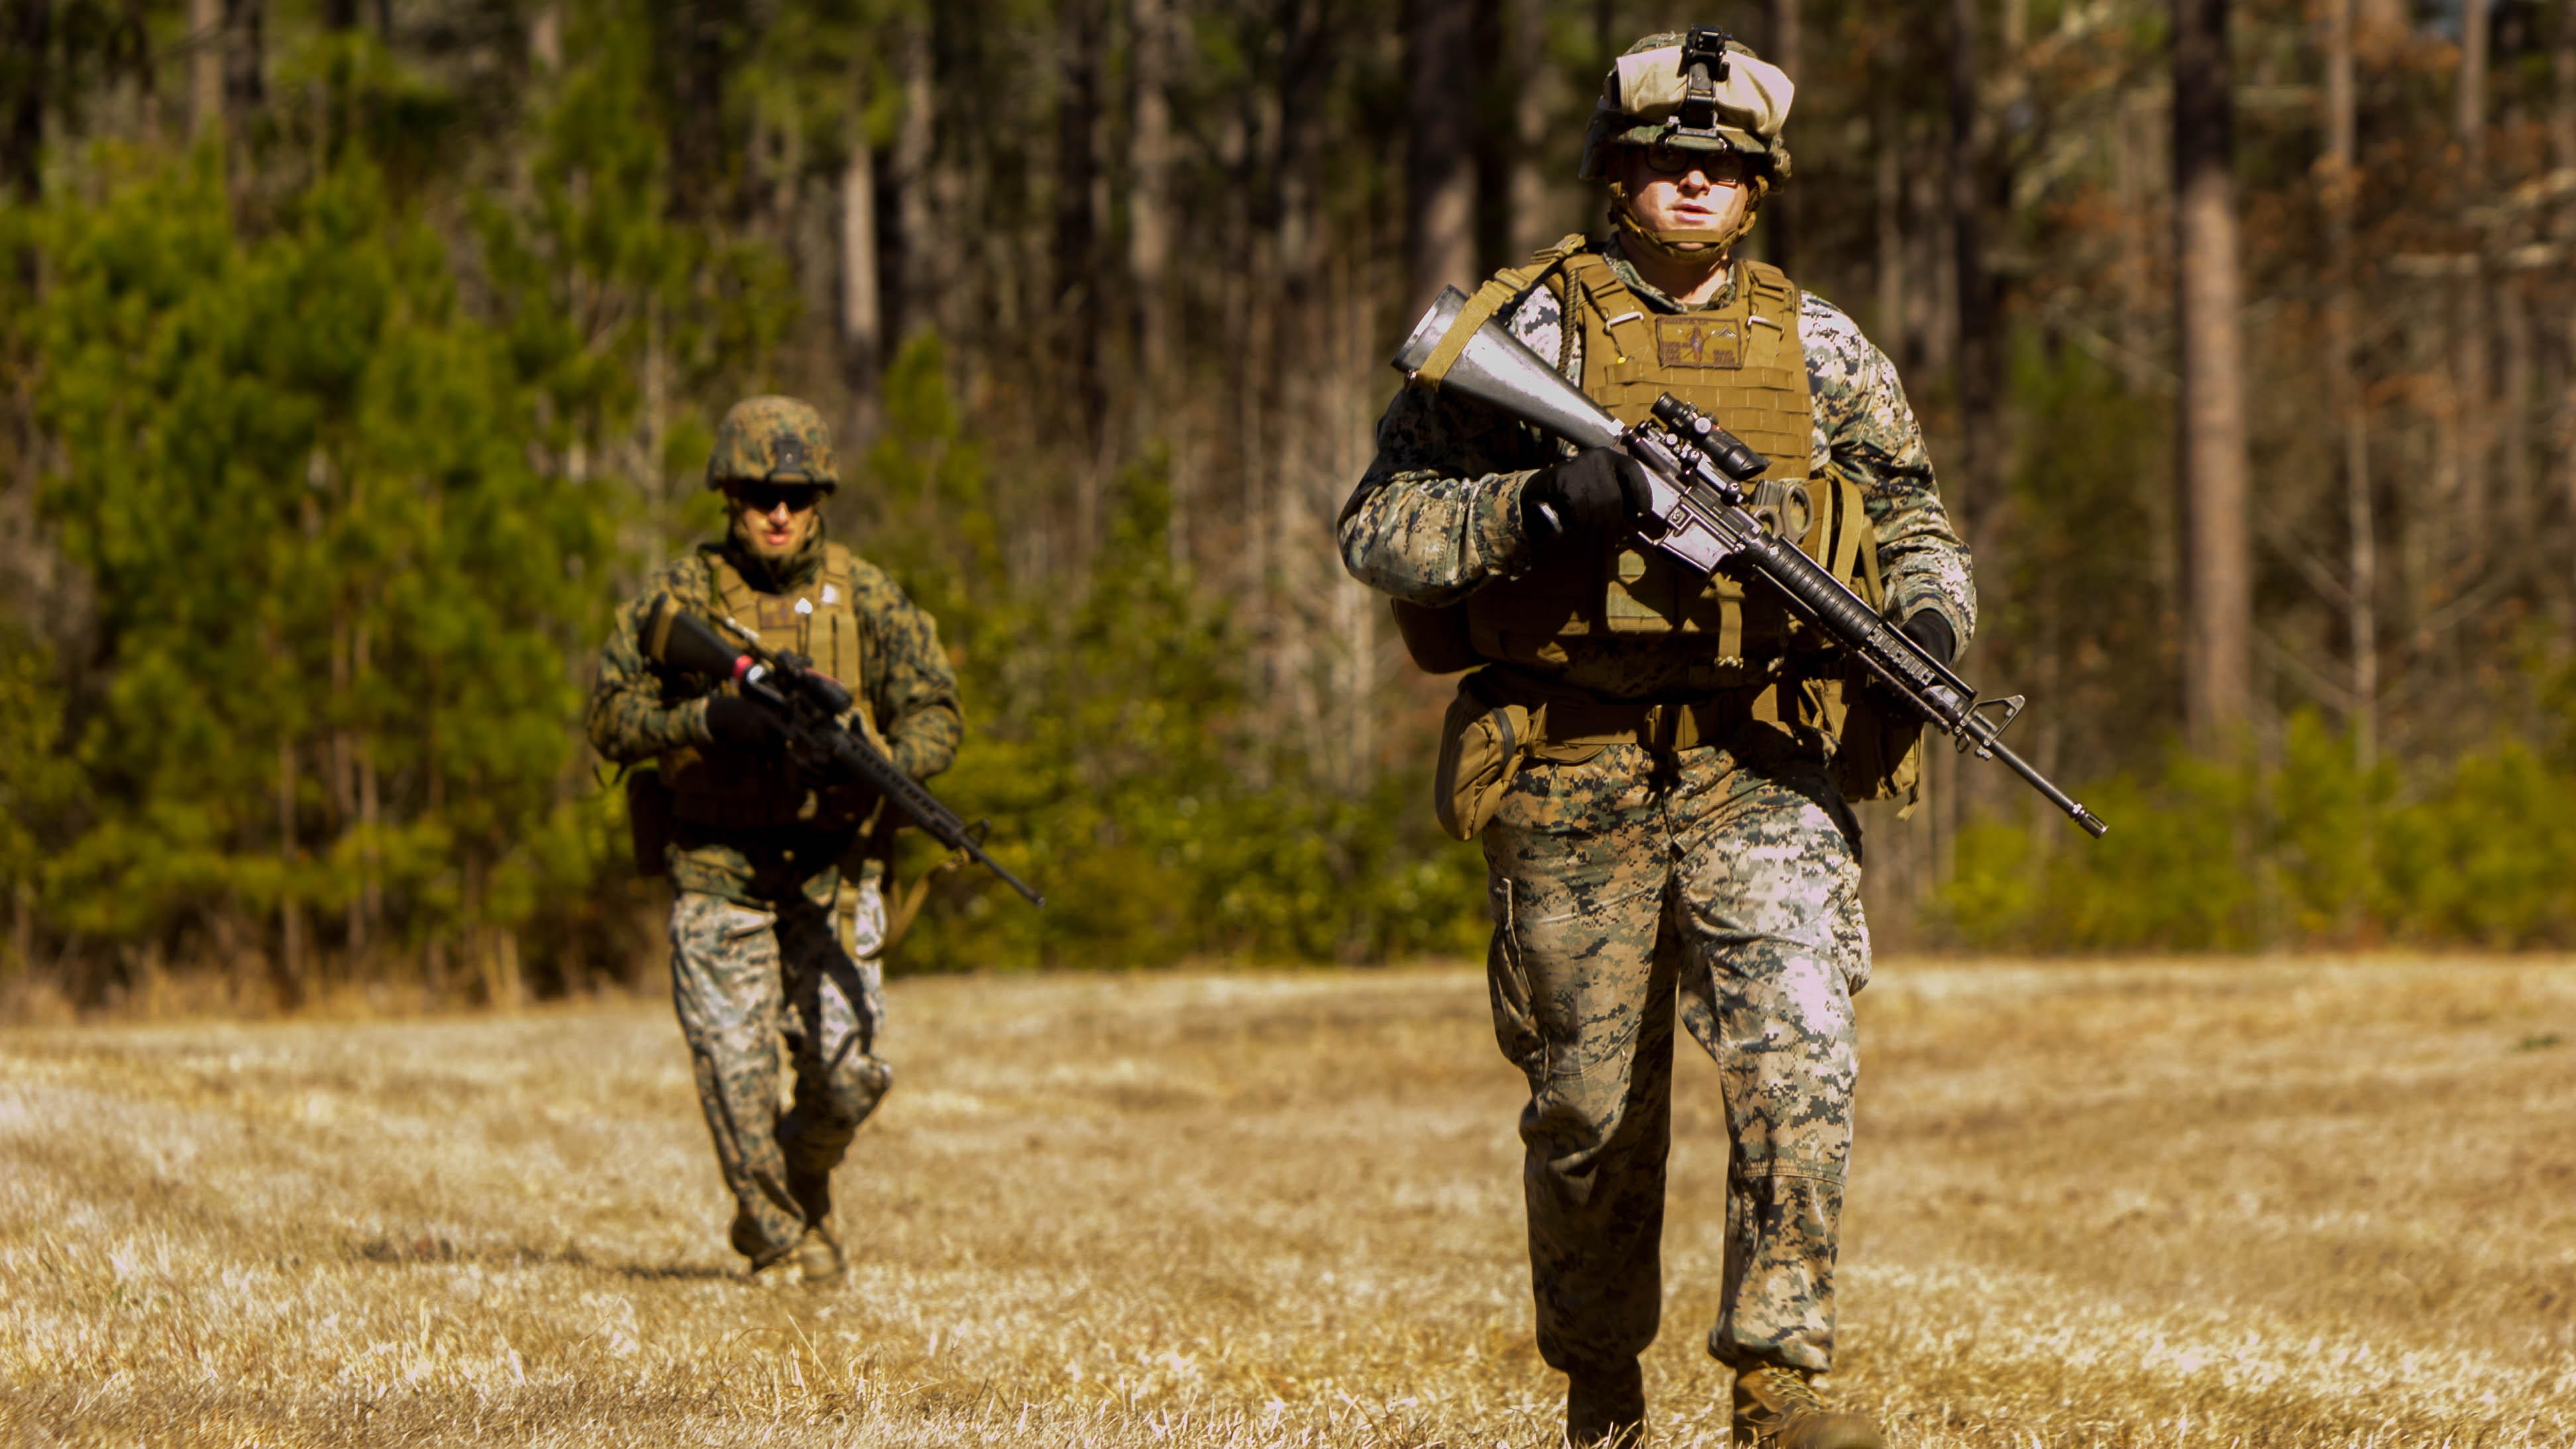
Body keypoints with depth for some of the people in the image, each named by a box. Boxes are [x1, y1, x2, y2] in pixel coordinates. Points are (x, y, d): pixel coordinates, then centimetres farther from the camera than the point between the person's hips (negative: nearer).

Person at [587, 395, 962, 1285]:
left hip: (832, 870, 1)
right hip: (717, 870, -1)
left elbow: (935, 719, 3)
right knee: (737, 1073, -4)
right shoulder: (680, 598, 1)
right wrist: (707, 719, -19)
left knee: (847, 1069, -8)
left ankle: (800, 1189, 23)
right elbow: (611, 718, -1)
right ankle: (781, 1244, 15)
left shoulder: (864, 597, 4)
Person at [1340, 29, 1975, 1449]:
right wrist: (1533, 505, -17)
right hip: (1572, 774, -1)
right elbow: (1375, 528, -1)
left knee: (1799, 1059, -18)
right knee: (1589, 1101, 7)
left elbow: (1913, 516, 19)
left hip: (1763, 762, 1)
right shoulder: (1526, 332, 1)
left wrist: (1927, 614, -3)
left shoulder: (1818, 348, 9)